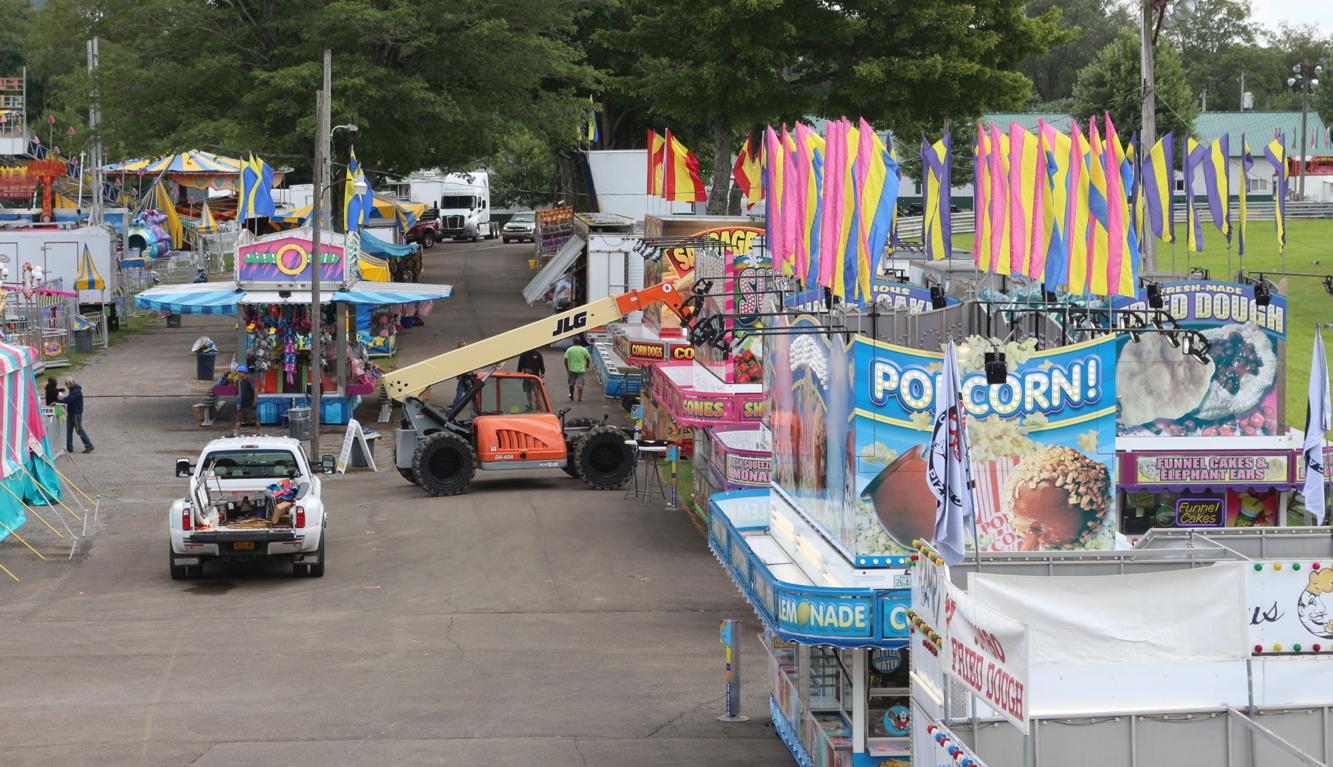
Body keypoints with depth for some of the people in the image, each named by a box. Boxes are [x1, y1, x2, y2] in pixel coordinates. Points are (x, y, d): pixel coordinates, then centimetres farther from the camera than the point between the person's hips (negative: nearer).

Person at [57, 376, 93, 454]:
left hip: (76, 413, -10)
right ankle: (69, 448, 12)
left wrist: (57, 401, -28)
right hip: (71, 413, 10)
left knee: (79, 430, -6)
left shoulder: (77, 391, -19)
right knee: (68, 430, 8)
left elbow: (68, 399, -28)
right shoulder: (72, 390, 13)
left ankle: (89, 446, -1)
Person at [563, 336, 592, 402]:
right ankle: (580, 398, -6)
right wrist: (587, 366, 20)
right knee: (580, 384, 0)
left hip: (572, 369, 0)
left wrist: (567, 368, 3)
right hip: (581, 370, 0)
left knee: (571, 383, 18)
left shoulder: (569, 350, -6)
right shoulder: (584, 350, -4)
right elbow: (588, 359, 2)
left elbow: (566, 359, -10)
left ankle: (571, 396, 33)